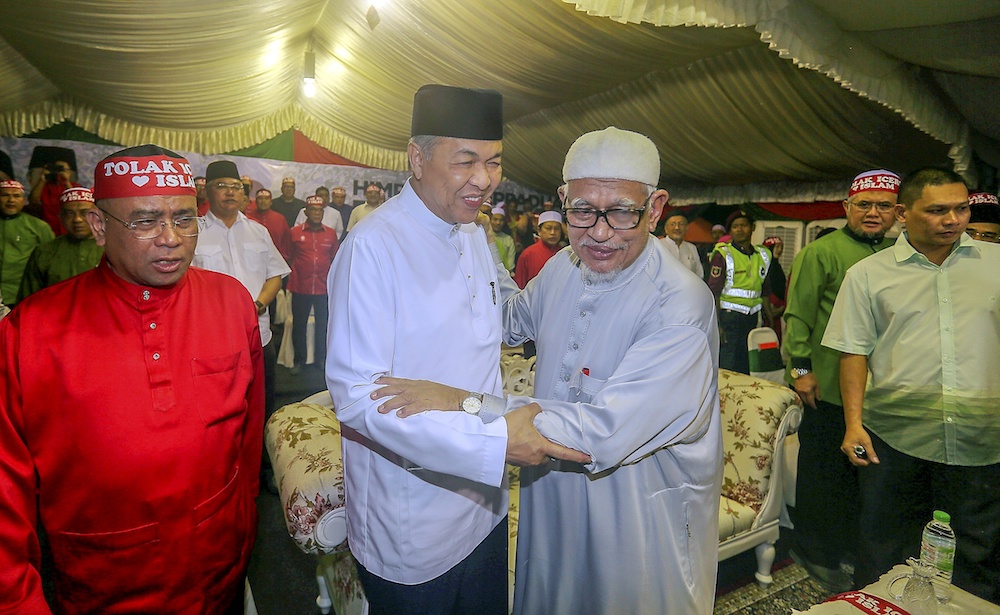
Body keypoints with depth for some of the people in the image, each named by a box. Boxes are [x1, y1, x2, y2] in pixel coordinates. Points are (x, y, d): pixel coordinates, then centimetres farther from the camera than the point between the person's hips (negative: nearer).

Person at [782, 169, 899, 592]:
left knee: (864, 471, 18)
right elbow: (798, 315, -10)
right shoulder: (821, 252, -9)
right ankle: (818, 555, 24)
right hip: (828, 387, -6)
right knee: (822, 472, 6)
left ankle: (850, 548, 37)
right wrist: (800, 368, -14)